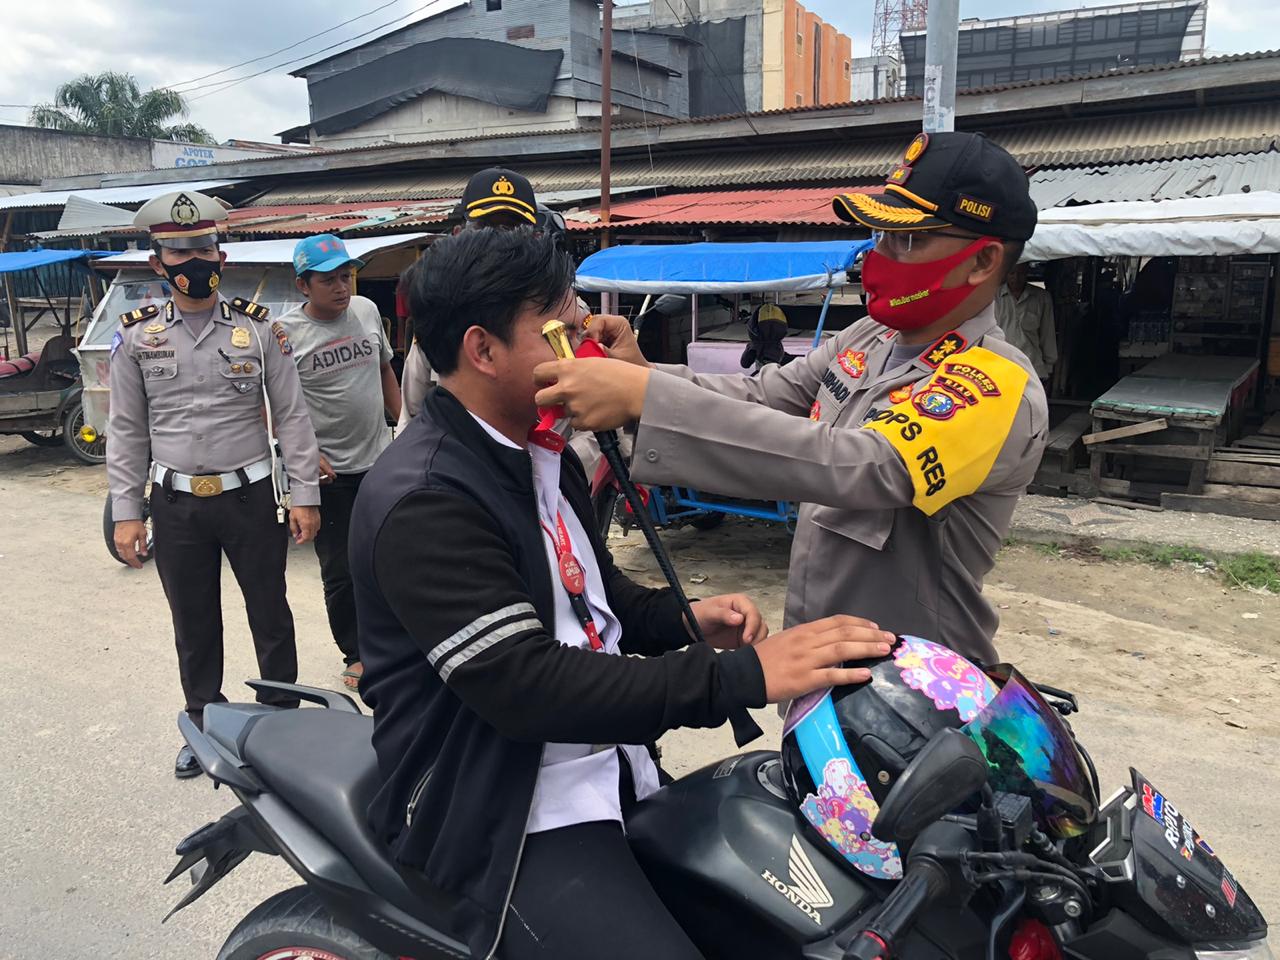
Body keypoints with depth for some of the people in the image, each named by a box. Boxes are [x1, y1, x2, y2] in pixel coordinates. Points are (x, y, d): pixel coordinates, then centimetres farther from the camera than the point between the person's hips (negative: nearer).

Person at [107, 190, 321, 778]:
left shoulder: (259, 327, -2)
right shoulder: (137, 336, 2)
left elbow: (291, 415, -1)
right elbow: (127, 431, 5)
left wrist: (304, 494, -5)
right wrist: (125, 513, 2)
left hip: (251, 495, -1)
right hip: (175, 504, 2)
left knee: (270, 615, 10)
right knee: (193, 625, 15)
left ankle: (281, 719, 29)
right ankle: (204, 725, 34)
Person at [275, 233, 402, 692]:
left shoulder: (367, 310, 3)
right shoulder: (285, 333, -11)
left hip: (382, 460, 4)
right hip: (329, 471, -4)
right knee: (340, 572, 6)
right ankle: (356, 654, 25)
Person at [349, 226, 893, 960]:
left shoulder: (540, 452, 11)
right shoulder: (423, 500, -21)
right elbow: (523, 685, -28)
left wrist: (685, 620, 0)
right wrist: (742, 677, -31)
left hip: (609, 773, 9)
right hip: (508, 815, -9)